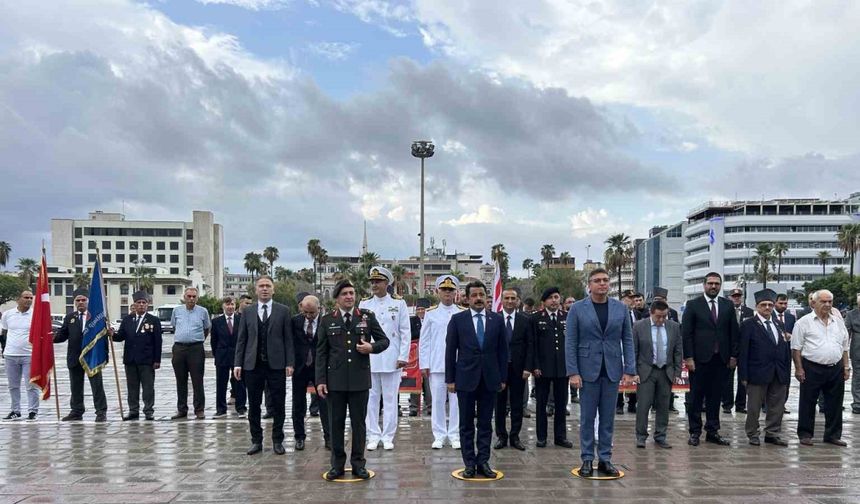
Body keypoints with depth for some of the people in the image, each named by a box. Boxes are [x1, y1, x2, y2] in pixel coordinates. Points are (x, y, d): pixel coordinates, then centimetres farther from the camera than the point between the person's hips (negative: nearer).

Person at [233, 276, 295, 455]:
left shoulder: (283, 311, 3)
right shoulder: (247, 312, 8)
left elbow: (288, 339, 1)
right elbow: (241, 339, 7)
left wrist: (290, 363, -6)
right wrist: (238, 363, 0)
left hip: (276, 365, -1)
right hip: (252, 365, 2)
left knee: (278, 405, 4)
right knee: (253, 405, 8)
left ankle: (277, 441, 17)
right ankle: (256, 441, 20)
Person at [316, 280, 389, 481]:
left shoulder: (367, 317, 4)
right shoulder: (327, 320, 3)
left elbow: (384, 340, 9)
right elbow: (321, 353, 3)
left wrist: (372, 347, -13)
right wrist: (320, 380, -3)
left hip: (360, 379, 0)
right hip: (335, 380, 0)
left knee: (358, 423, 7)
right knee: (336, 423, 7)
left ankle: (358, 463, 18)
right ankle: (337, 464, 19)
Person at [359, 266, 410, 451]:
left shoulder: (399, 303, 1)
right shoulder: (364, 304, 6)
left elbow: (405, 332, 1)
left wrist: (403, 357, -5)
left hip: (391, 359, -1)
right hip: (369, 359, 2)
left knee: (390, 399, 4)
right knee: (371, 398, 5)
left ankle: (388, 437, 12)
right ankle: (373, 436, 14)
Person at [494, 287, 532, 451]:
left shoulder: (525, 320, 2)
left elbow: (530, 345, 2)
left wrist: (527, 367, -5)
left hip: (518, 368, 1)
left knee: (517, 404, 7)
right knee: (499, 403, 7)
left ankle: (515, 436, 17)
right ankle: (501, 436, 17)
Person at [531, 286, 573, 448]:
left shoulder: (567, 318, 7)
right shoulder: (536, 319, 0)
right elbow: (532, 344, -2)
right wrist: (535, 366, -9)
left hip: (563, 367, 2)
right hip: (543, 368, -2)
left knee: (561, 404, 8)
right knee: (541, 403, 6)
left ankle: (560, 436, 19)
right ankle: (541, 437, 16)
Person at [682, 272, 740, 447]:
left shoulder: (728, 305, 9)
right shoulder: (693, 305, 0)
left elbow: (734, 332, 10)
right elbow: (686, 333, -3)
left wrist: (733, 356, 4)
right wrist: (688, 357, -9)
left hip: (721, 359, 3)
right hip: (700, 359, -3)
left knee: (715, 397, 8)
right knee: (696, 397, 3)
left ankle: (712, 431, 17)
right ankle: (695, 432, 10)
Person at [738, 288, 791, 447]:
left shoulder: (779, 325, 13)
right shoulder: (748, 325, -5)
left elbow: (786, 350, 13)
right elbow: (743, 352, -8)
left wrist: (786, 371, 6)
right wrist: (744, 375, -12)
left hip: (779, 374, 5)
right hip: (758, 373, -5)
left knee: (777, 407, 11)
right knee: (754, 407, 3)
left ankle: (772, 434, 23)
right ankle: (753, 435, 16)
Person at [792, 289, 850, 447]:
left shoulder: (838, 323, 12)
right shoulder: (804, 322, -4)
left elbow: (844, 348, 17)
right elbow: (796, 348, -5)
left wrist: (846, 367, 10)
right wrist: (799, 369, -9)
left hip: (836, 369, 5)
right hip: (812, 369, -5)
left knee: (835, 404, 10)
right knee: (807, 403, 3)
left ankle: (833, 435, 22)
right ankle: (805, 434, 12)